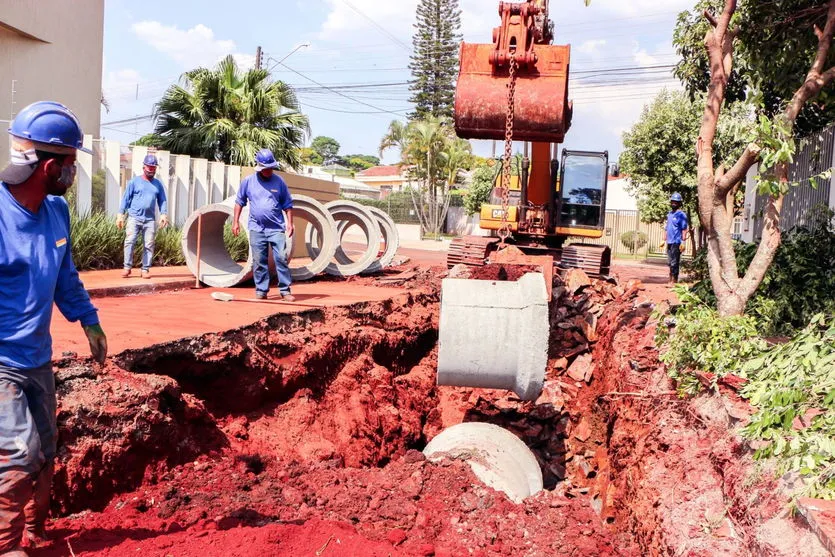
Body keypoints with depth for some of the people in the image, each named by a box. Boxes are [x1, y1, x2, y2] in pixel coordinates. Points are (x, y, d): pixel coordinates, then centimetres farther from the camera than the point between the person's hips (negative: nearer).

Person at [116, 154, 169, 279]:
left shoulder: (158, 184, 13)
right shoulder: (134, 182, 5)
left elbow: (162, 201, 13)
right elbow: (126, 198, 3)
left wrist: (163, 214, -4)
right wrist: (120, 214, -3)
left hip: (150, 219, 2)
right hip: (134, 218, -2)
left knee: (149, 245, 1)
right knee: (129, 241, -9)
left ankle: (145, 269, 7)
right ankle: (127, 267, -3)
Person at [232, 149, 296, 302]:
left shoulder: (279, 181, 3)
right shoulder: (248, 181, 4)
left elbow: (287, 204, 8)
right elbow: (239, 202, 12)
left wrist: (290, 223, 0)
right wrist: (235, 222, 7)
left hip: (276, 228, -1)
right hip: (256, 228, 1)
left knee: (281, 259, -7)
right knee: (259, 261, 5)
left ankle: (285, 290, -2)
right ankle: (261, 291, 13)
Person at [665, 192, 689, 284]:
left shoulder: (681, 215, -8)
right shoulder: (669, 214, 15)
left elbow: (684, 230, -12)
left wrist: (683, 242, -18)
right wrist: (664, 240, 19)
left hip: (676, 242, -8)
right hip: (669, 242, 8)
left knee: (674, 263, -6)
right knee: (670, 262, 14)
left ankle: (674, 281, -1)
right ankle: (670, 280, 23)